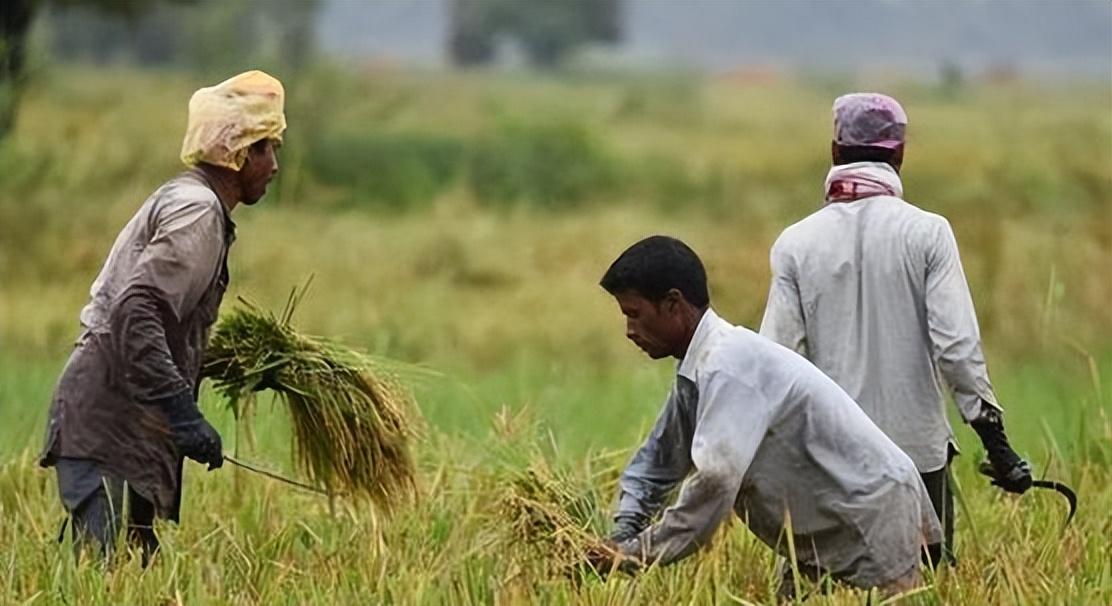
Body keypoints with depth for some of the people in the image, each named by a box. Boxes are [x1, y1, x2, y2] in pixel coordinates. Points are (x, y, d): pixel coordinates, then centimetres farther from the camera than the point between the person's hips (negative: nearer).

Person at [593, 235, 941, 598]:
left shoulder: (728, 366, -24)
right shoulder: (696, 370, 6)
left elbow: (715, 480, -31)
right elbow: (656, 462, 16)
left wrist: (639, 555, -24)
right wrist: (624, 538, -1)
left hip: (873, 519, -10)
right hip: (825, 535, 10)